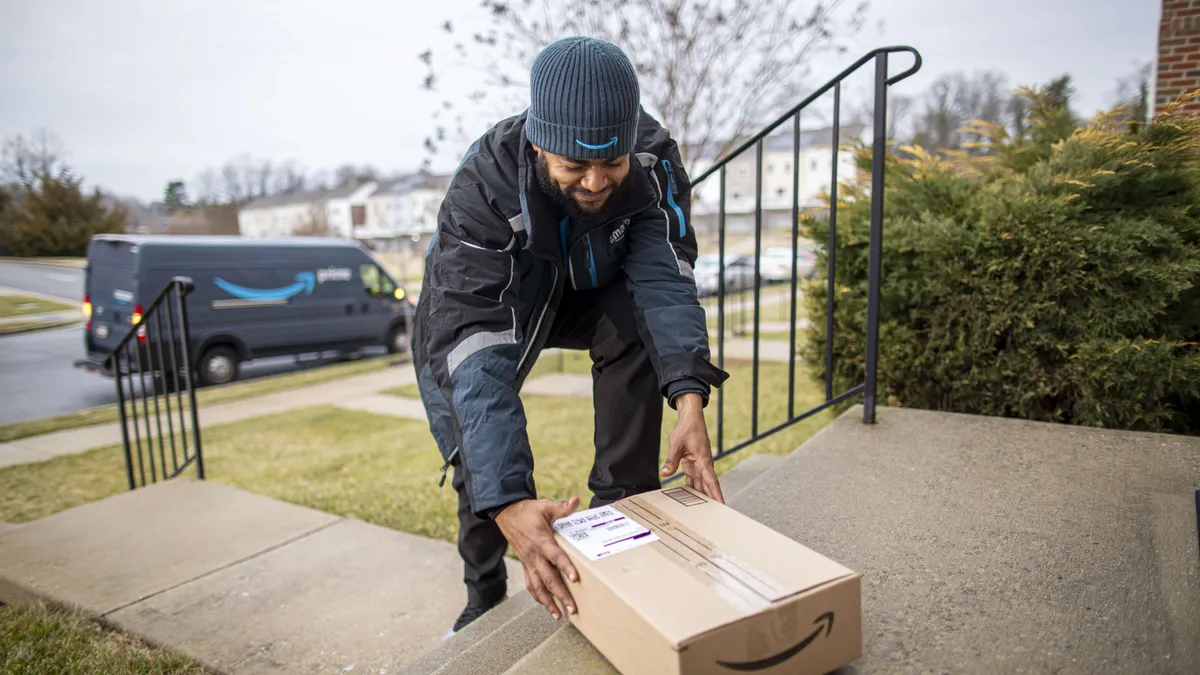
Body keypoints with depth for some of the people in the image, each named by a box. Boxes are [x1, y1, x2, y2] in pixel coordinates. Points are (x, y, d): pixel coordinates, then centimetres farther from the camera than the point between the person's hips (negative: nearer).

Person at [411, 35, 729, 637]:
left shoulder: (653, 159, -27)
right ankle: (484, 603, 13)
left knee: (638, 324, -29)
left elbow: (663, 275, -33)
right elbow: (476, 345, -45)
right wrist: (508, 502, -54)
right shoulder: (483, 189, -37)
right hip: (477, 302, -2)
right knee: (479, 459, -14)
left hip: (588, 288, 2)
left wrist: (689, 396, -50)